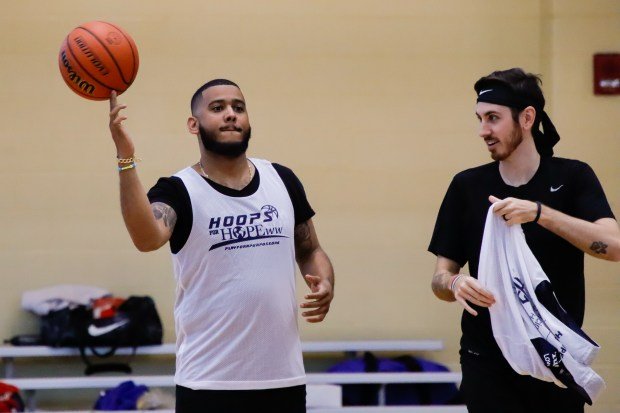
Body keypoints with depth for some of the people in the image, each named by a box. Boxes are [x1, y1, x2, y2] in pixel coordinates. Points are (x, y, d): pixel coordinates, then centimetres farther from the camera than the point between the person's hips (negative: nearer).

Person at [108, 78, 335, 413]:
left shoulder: (282, 180, 8)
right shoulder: (179, 190, -6)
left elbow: (310, 251, 19)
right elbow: (147, 238, -28)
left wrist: (325, 283, -3)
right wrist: (126, 159, -38)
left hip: (283, 377, 4)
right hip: (209, 382, -4)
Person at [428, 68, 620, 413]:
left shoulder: (572, 177, 1)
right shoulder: (467, 186, 6)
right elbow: (440, 277, 6)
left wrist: (539, 213, -26)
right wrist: (455, 284, -18)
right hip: (488, 358, 1)